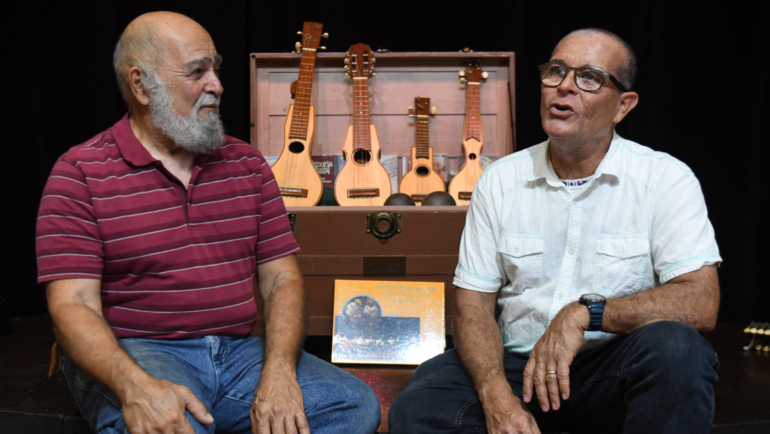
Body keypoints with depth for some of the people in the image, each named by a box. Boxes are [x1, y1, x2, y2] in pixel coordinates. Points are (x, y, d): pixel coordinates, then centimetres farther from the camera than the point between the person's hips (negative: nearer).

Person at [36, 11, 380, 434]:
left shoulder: (246, 163, 11)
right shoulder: (80, 174, -1)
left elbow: (282, 279, 7)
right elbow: (73, 305, -9)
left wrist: (280, 370, -12)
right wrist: (135, 385, -29)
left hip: (241, 351, 4)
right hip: (134, 354, -4)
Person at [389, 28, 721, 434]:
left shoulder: (665, 178, -3)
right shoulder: (500, 179, 5)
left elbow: (700, 304, -13)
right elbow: (473, 305, 2)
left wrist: (585, 311, -24)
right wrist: (496, 395, -16)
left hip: (614, 364, -1)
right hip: (517, 361, 2)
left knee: (673, 346, -34)